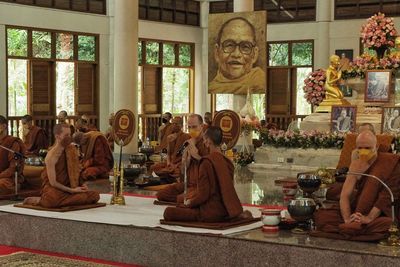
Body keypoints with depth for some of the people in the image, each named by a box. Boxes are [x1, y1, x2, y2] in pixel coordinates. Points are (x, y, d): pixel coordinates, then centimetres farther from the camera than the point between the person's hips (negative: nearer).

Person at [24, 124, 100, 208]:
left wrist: (81, 184, -1)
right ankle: (40, 200, -6)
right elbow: (53, 182, -15)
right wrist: (72, 190, -16)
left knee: (95, 196, -17)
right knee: (51, 200, -42)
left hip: (69, 186, 7)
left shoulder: (72, 150, 5)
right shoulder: (51, 156, -14)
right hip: (53, 187, -7)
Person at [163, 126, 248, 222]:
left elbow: (203, 194, -18)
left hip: (211, 213, -8)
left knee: (168, 212, -8)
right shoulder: (227, 162, 6)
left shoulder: (207, 162, -17)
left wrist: (189, 202, 3)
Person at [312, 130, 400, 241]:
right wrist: (347, 219, -24)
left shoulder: (390, 162, -7)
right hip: (356, 210, 4)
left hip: (380, 214, -4)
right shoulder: (356, 164, 5)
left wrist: (369, 217, -27)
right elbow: (345, 195, -5)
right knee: (321, 215, -13)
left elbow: (387, 195, -16)